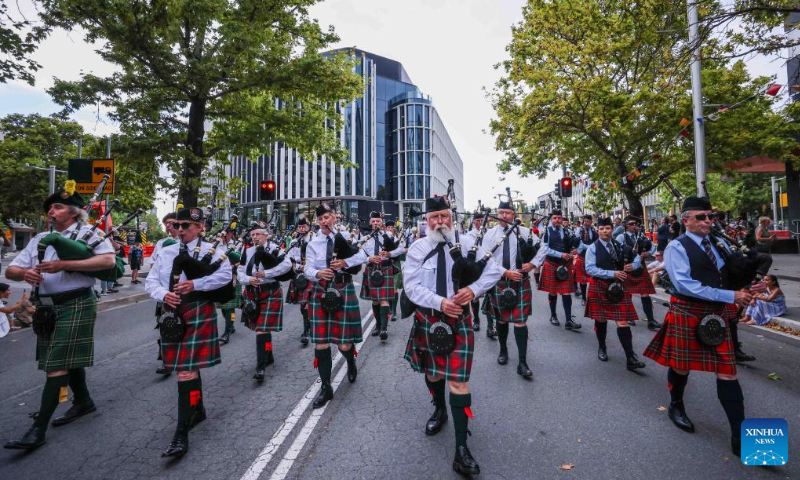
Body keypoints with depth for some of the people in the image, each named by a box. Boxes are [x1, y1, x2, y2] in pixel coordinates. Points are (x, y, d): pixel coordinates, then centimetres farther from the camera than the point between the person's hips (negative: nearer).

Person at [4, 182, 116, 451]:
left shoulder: (88, 233, -6)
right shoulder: (40, 240, 14)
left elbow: (108, 260, -23)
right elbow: (10, 271, 12)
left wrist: (64, 264, -23)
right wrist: (24, 273, -12)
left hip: (75, 306, -7)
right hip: (47, 309, 7)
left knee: (57, 365, -6)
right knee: (68, 359, 19)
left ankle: (38, 429, 1)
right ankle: (83, 402, 36)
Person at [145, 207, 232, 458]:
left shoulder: (210, 250, -3)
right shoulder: (165, 253, 12)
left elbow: (225, 275, -16)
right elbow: (151, 281, 7)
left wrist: (195, 284, -23)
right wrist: (163, 294, -13)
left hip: (198, 313, -6)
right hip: (172, 314, 6)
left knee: (187, 370, -9)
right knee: (187, 365, 20)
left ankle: (181, 434, -1)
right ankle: (198, 410, 40)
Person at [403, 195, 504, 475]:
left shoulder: (467, 244, -5)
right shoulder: (417, 248, -4)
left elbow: (495, 271, -4)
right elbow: (412, 286, -11)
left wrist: (473, 289, -21)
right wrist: (440, 302, -24)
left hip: (458, 320, -2)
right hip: (427, 319, 2)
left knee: (459, 381, -2)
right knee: (432, 372, 21)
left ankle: (461, 450, 11)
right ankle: (439, 410, 53)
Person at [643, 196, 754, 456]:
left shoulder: (717, 244, 11)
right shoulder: (677, 247, -11)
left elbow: (726, 277, 15)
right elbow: (684, 284, -21)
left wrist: (740, 292, -6)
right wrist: (730, 296, -20)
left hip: (716, 313, 6)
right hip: (687, 313, -5)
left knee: (727, 372, 5)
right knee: (681, 365, 12)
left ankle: (739, 437, 14)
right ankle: (676, 407, 38)